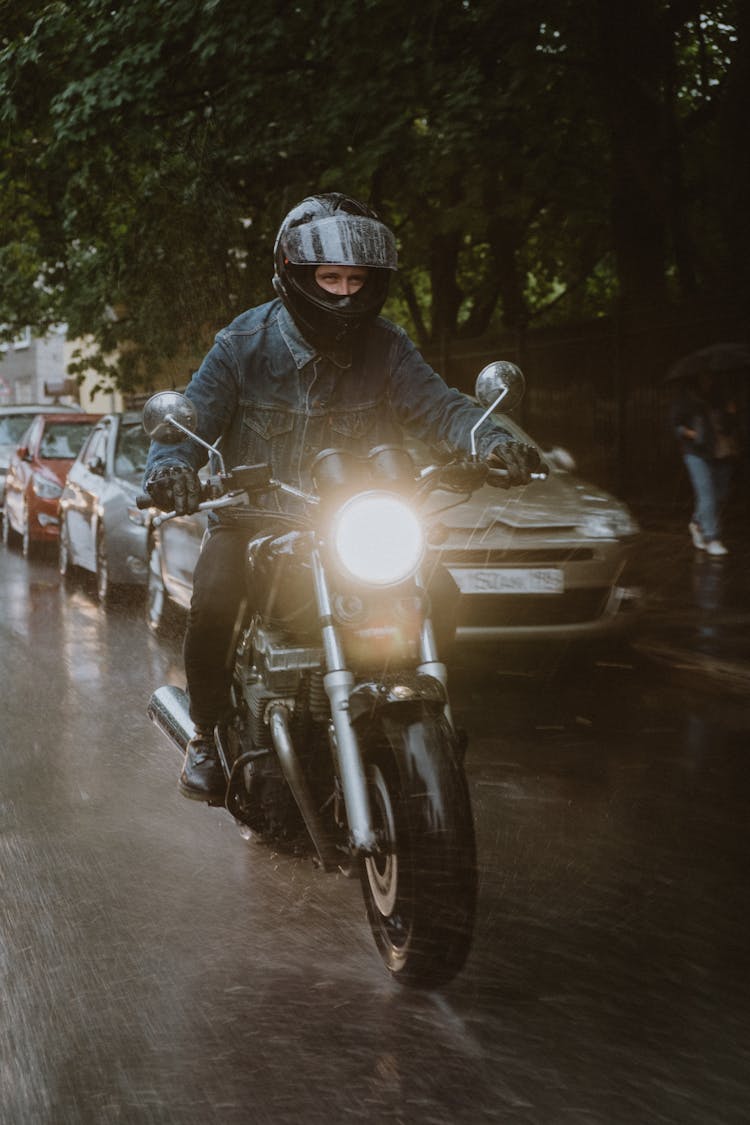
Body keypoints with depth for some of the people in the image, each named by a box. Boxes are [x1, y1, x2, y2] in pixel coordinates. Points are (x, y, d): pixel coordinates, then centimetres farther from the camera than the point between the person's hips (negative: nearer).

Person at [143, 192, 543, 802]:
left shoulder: (385, 347, -1)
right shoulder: (247, 342, -7)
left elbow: (437, 405, -12)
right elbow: (192, 416, -11)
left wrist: (493, 441, -34)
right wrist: (171, 466, -36)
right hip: (249, 518, -2)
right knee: (213, 606, -28)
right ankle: (206, 733, -2)